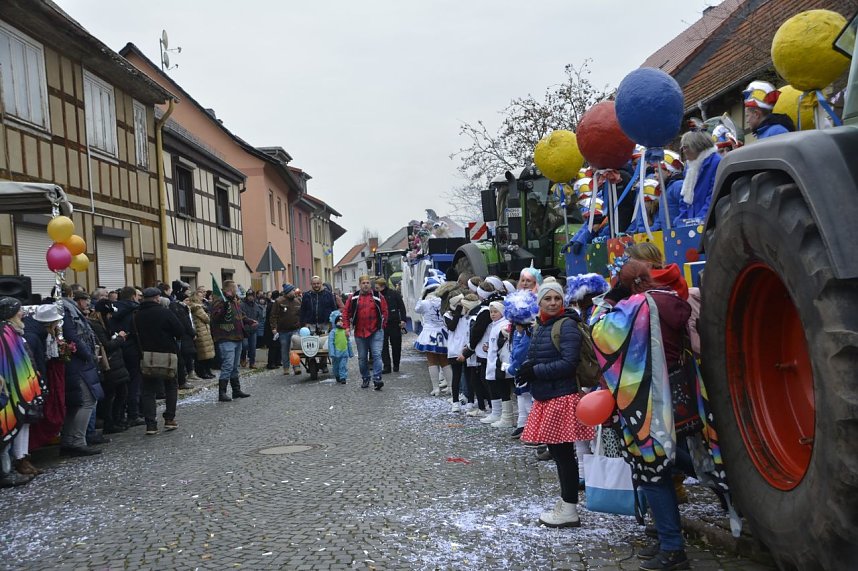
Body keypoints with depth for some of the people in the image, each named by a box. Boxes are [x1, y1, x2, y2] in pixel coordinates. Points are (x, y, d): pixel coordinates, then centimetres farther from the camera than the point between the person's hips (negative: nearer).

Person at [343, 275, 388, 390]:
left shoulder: (378, 297, 1)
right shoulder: (354, 298, 4)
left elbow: (384, 311, 6)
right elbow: (346, 312, 8)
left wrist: (382, 325, 1)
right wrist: (347, 326, 1)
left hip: (376, 331, -2)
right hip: (359, 332, 2)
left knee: (376, 355, -11)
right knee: (362, 358, 10)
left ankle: (377, 379, -12)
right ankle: (365, 379, 23)